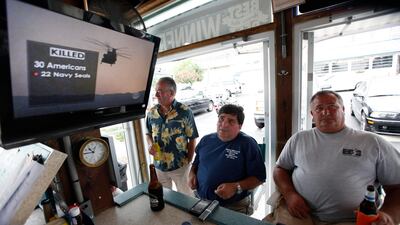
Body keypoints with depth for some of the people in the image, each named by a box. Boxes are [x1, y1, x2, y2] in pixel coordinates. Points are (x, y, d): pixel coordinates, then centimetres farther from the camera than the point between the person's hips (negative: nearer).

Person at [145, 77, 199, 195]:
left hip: (180, 166, -4)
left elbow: (192, 139, -11)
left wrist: (188, 162, -8)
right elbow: (148, 133, 10)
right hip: (159, 166, 4)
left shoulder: (185, 112, -17)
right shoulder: (151, 112, -4)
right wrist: (150, 144, -10)